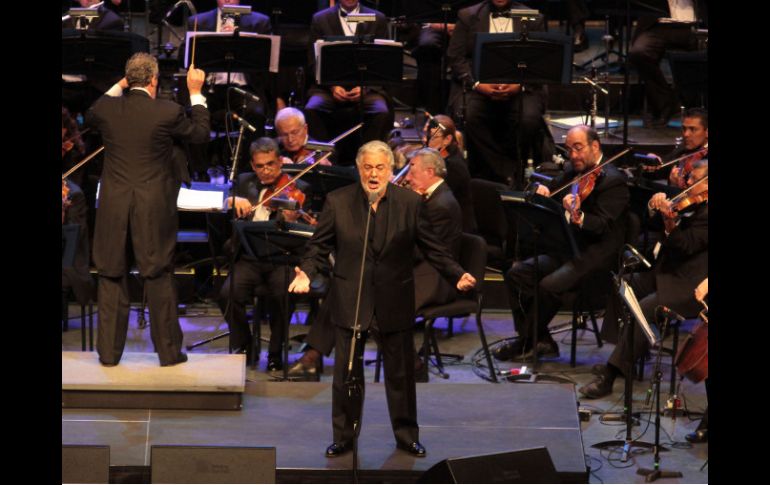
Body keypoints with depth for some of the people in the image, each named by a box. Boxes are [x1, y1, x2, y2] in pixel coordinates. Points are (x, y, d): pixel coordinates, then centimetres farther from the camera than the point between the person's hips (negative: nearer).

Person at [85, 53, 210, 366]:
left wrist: (117, 87, 23)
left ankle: (109, 352, 13)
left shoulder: (106, 108, -4)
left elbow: (89, 118, 21)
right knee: (158, 278, 7)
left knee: (111, 278, 10)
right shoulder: (167, 112, -11)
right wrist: (196, 93, 15)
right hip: (154, 209, -2)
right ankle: (168, 351, 11)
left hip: (113, 208, 2)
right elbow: (200, 133, 6)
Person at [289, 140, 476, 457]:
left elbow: (431, 247, 1)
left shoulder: (410, 203, -3)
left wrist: (457, 275, -12)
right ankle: (344, 437, 22)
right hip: (349, 302, 0)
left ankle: (406, 435, 26)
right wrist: (306, 272, -18)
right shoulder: (337, 202, -4)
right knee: (346, 373, 9)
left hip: (394, 303, 0)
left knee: (401, 374, 10)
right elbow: (319, 245, 0)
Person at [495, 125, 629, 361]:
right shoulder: (572, 174, 14)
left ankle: (526, 343, -9)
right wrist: (540, 191, -6)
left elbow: (603, 226, -22)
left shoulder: (613, 181, -12)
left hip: (595, 255, -9)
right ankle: (540, 340, -3)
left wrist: (579, 217, -43)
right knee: (517, 273, -8)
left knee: (549, 286, -29)